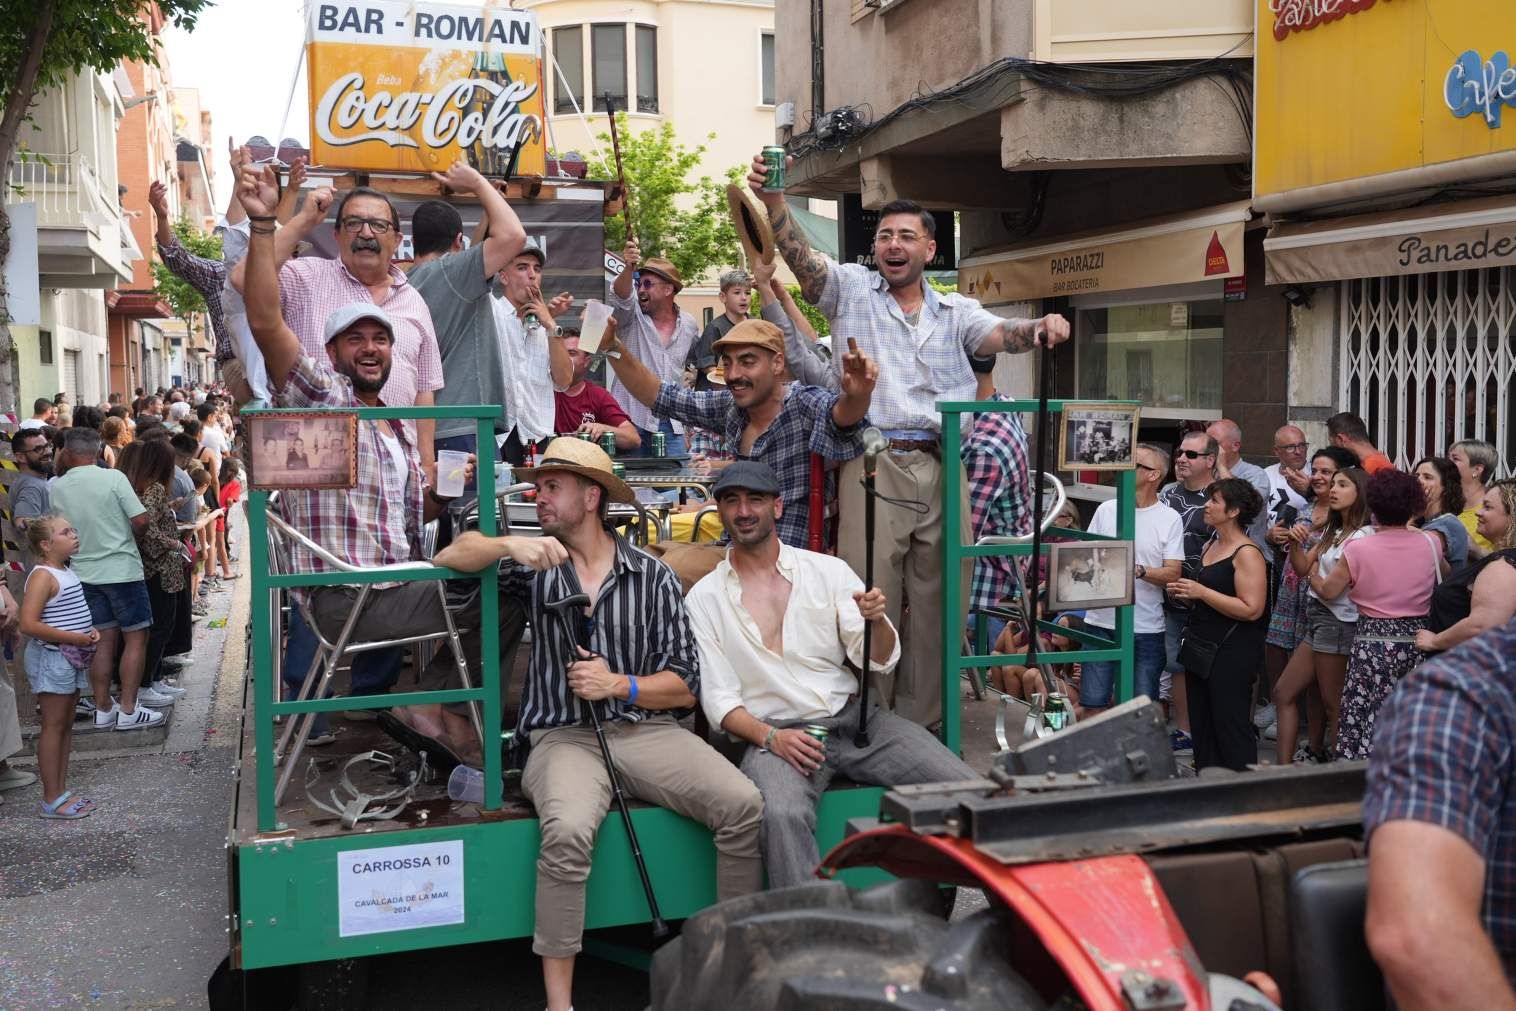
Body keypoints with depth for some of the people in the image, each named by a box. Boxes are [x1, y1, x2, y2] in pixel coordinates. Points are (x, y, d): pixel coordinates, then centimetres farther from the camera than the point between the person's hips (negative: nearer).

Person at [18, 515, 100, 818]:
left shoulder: (67, 572, 9)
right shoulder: (43, 576, -18)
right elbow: (29, 625, -26)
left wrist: (90, 631, 4)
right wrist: (76, 638, -22)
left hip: (72, 657, 9)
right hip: (51, 658, -9)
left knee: (66, 724, 13)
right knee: (54, 726, -3)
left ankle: (61, 791, 21)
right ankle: (52, 801, 4)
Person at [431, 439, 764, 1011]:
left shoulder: (653, 576, 8)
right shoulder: (538, 565, 11)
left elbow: (685, 688, 7)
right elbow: (450, 557, 1)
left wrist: (617, 684, -10)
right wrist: (511, 545, -14)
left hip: (647, 728, 1)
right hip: (564, 735, -1)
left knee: (743, 805, -22)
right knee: (567, 830, -33)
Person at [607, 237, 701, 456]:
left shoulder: (689, 324, 9)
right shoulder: (632, 315, -2)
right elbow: (620, 296, -26)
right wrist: (629, 268, -43)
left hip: (670, 423, 3)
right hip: (632, 419, -3)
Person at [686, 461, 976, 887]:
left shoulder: (829, 570, 9)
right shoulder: (704, 597, 6)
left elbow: (880, 659, 4)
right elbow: (718, 699, 2)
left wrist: (876, 620, -18)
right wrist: (770, 737, -16)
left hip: (855, 717, 3)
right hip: (775, 733, -2)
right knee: (781, 814, -36)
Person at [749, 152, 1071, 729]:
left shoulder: (956, 312, 18)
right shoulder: (850, 289, 11)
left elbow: (999, 336, 1)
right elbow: (799, 255, -4)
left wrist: (1039, 328, -21)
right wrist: (771, 199, -21)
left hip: (943, 468, 3)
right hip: (874, 464, -3)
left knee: (938, 600, 6)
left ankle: (921, 721, 17)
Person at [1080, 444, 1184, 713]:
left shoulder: (1170, 519, 0)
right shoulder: (1106, 510, 8)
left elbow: (1173, 574, -5)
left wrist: (1139, 570, -21)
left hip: (1146, 627, -2)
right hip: (1101, 620, 2)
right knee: (1092, 704, 3)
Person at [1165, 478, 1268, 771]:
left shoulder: (1247, 553, -14)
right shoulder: (1210, 547, 13)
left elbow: (1251, 609, -23)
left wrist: (1200, 592, -19)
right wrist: (1186, 593, 6)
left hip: (1232, 652, -9)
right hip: (1200, 648, 9)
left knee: (1231, 730, -3)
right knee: (1201, 728, 13)